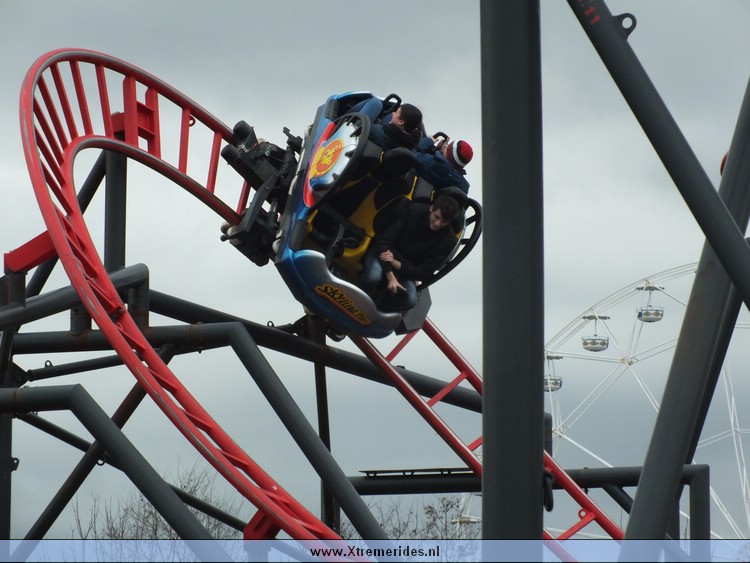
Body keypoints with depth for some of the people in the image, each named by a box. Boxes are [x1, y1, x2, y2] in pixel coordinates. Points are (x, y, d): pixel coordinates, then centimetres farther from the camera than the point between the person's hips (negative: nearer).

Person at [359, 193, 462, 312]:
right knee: (373, 276, -37)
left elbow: (424, 273, -10)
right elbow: (383, 240, -17)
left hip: (405, 268, 2)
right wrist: (391, 277, -28)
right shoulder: (412, 211, -17)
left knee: (410, 300, -29)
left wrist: (396, 264, -26)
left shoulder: (448, 241, -12)